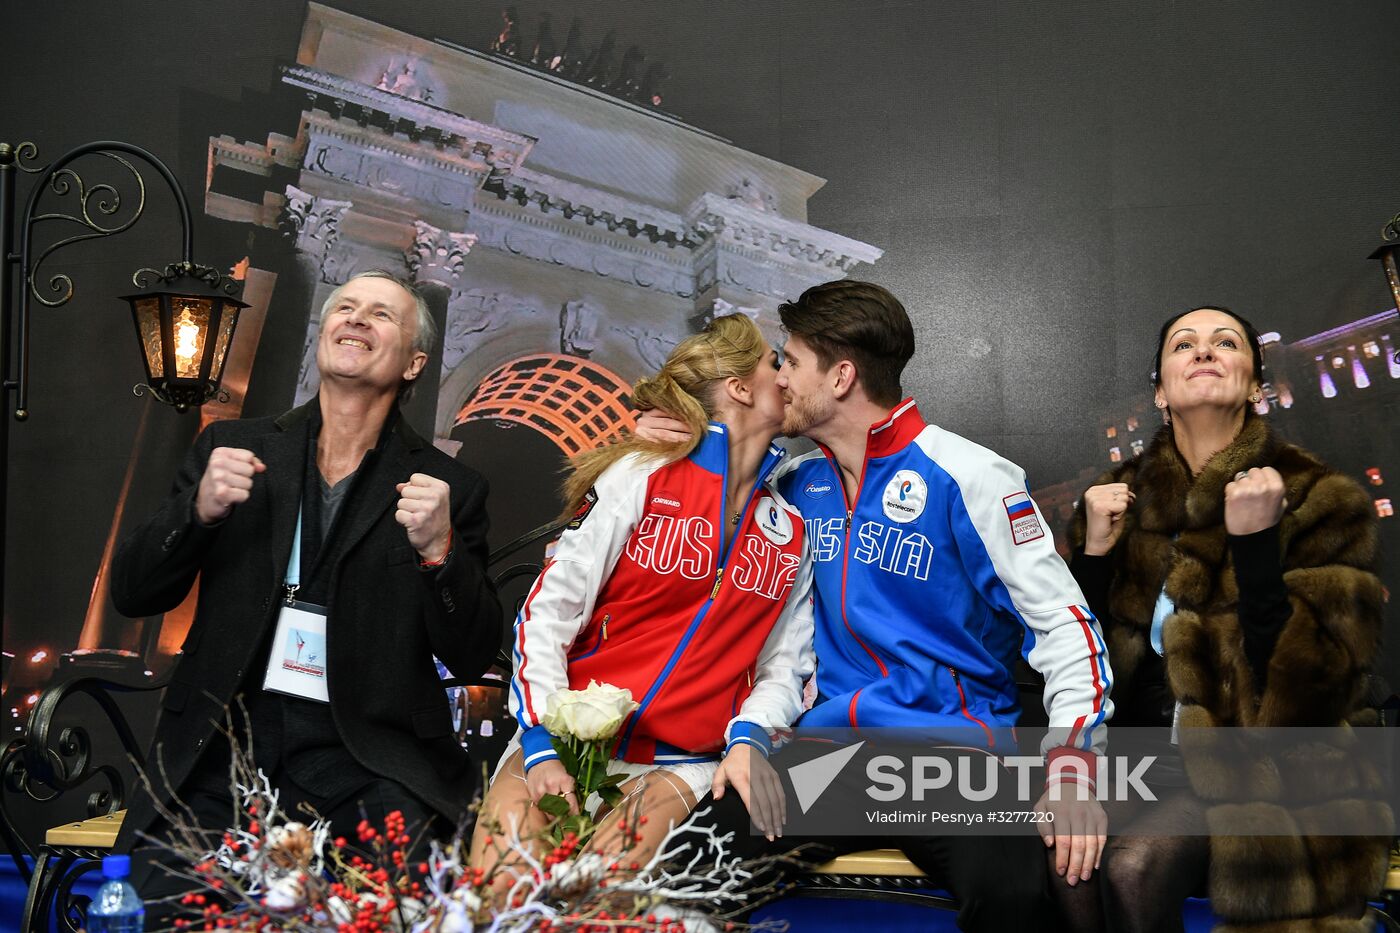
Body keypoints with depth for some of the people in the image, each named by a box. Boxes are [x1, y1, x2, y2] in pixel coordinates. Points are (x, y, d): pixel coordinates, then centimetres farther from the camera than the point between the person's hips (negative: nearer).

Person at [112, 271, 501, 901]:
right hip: (220, 750, 2)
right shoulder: (233, 447, 11)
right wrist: (199, 511, -8)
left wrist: (439, 551, -15)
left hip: (364, 767, -2)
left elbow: (471, 658, 2)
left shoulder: (446, 488, 5)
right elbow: (132, 594, 10)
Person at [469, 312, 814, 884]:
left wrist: (749, 737, -11)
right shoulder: (641, 477, 1)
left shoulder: (794, 534, 13)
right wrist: (542, 744, -13)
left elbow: (784, 668, 11)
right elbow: (547, 612, -2)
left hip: (683, 766, 2)